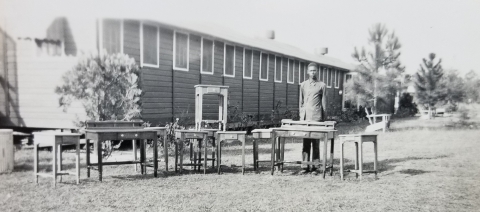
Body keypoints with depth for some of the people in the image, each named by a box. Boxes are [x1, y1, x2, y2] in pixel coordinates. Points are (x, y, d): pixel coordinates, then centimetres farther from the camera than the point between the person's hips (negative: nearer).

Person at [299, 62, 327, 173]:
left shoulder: (322, 85, 7)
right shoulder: (303, 85, 14)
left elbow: (324, 102, 6)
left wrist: (323, 118, 2)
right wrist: (301, 115, 9)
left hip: (316, 116, -2)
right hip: (305, 116, 2)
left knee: (316, 141, -1)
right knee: (305, 141, 1)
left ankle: (315, 165, 4)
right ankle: (305, 166, 3)